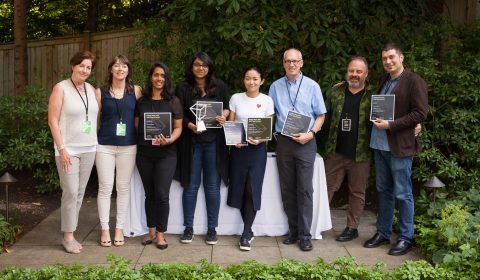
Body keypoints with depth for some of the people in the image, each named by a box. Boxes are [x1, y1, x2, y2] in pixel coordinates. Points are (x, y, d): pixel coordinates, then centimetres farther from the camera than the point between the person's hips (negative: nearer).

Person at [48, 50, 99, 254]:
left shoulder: (91, 89, 9)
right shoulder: (61, 88, -6)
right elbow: (53, 121, -9)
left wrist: (96, 142, 6)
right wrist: (61, 149, -15)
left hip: (89, 149, 5)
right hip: (68, 149, -5)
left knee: (80, 192, 8)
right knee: (71, 192, -6)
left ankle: (70, 232, 17)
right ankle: (68, 237, 5)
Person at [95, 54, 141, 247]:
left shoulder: (136, 91, 5)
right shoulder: (101, 92, 3)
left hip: (128, 146, 1)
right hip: (104, 145, -1)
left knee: (123, 187, 7)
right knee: (105, 188, 2)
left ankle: (119, 229, 18)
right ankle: (105, 229, 12)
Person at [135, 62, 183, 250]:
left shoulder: (173, 101, 1)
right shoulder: (142, 101, 8)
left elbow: (178, 127, 0)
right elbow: (136, 126, 12)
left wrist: (170, 140, -18)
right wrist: (136, 143, -3)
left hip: (166, 154, -3)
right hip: (144, 153, 3)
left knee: (162, 195, -5)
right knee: (149, 194, 10)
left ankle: (161, 233, 8)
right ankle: (151, 231, 21)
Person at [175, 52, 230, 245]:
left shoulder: (219, 86, 5)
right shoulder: (183, 88, 3)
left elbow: (227, 107, 12)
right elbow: (179, 115, -1)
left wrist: (224, 116, -10)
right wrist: (191, 125, -19)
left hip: (214, 142, 1)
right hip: (191, 142, 0)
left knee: (212, 186, 5)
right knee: (191, 185, 6)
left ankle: (212, 228, 15)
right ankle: (188, 227, 17)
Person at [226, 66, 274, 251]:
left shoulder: (267, 101, 0)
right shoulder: (236, 98, 3)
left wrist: (260, 139, -17)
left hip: (257, 148, -2)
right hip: (238, 148, 2)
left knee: (252, 189, -8)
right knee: (240, 188, 2)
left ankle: (246, 234, -1)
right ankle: (249, 230, 17)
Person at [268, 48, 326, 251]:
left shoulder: (312, 86, 1)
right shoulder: (275, 87, 8)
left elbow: (320, 115, 2)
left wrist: (310, 133, -12)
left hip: (305, 142, -3)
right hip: (283, 142, 3)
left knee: (304, 189, -3)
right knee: (287, 189, 8)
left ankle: (305, 235, 4)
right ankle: (293, 230, 20)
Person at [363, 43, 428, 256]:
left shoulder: (414, 81, -9)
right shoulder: (384, 80, 13)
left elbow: (420, 113, -14)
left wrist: (390, 125, -17)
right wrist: (378, 122, 6)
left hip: (400, 146, -7)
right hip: (380, 144, 7)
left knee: (402, 194, 1)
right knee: (383, 191, 15)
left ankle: (405, 238, 13)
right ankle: (383, 233, 26)